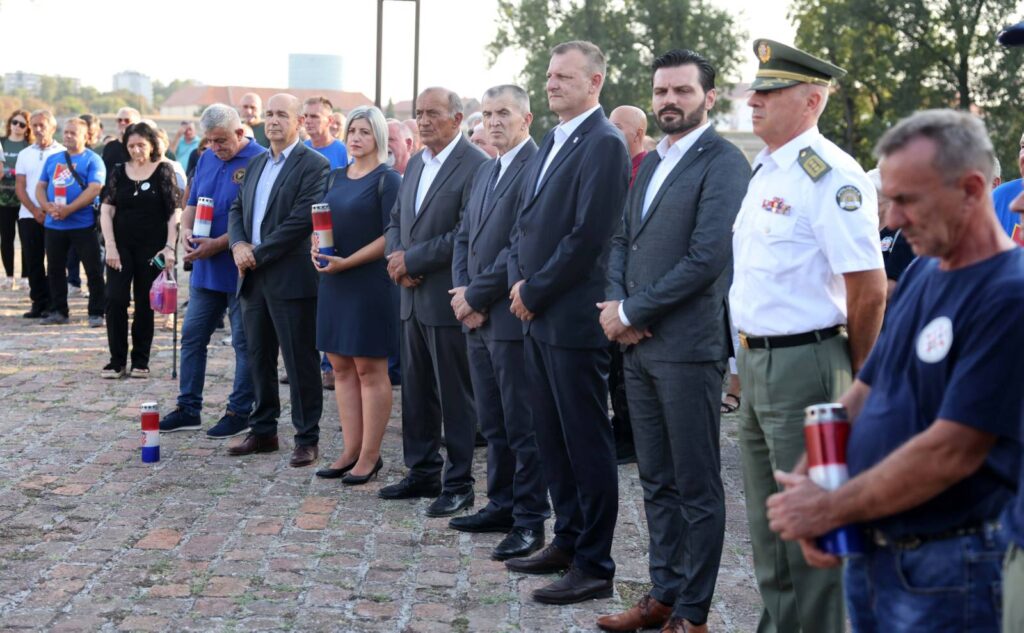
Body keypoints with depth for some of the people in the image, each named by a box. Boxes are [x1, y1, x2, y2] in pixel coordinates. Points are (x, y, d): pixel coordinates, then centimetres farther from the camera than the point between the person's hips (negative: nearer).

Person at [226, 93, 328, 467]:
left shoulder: (314, 166, -9)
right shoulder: (255, 165, 17)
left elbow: (302, 220, -17)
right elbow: (237, 210, 17)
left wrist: (258, 254, -15)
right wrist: (238, 244, -4)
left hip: (291, 279, -7)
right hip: (254, 279, 8)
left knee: (300, 362, -1)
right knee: (259, 358, 14)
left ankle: (307, 439, 7)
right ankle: (263, 432, 25)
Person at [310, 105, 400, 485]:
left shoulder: (388, 179, -7)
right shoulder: (337, 177, 14)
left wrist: (347, 262, -18)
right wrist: (317, 247, -1)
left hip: (370, 282, -7)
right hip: (334, 281, 7)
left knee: (369, 368, -2)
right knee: (341, 367, 8)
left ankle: (370, 456, 4)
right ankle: (351, 450, 16)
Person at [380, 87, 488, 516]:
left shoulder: (476, 166, -14)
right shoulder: (415, 163, 15)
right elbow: (396, 219, 19)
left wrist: (412, 259, -15)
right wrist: (396, 258, -1)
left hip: (448, 299, -8)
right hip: (413, 297, 8)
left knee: (455, 396, 1)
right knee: (416, 391, 15)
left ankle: (459, 484, 11)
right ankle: (423, 472, 27)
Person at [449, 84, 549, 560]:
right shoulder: (484, 173, 18)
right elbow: (464, 238, 19)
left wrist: (475, 294, -13)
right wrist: (462, 294, 3)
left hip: (513, 317, -9)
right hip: (478, 318, 9)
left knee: (523, 427, -2)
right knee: (493, 424, 16)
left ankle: (529, 520, 6)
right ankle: (501, 504, 26)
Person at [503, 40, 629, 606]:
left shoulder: (604, 145, -12)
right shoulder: (551, 143, 16)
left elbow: (587, 236, -19)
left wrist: (534, 292, -12)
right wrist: (519, 282, 3)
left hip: (573, 318, -9)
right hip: (536, 315, 9)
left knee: (587, 444, -1)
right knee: (551, 438, 15)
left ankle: (594, 567, 7)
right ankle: (567, 541, 28)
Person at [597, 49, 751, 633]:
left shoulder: (723, 163, -10)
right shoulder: (651, 163, 17)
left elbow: (706, 259, -19)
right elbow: (624, 240, 19)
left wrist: (631, 312, -12)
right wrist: (615, 302, -1)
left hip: (688, 347, -8)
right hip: (640, 345, 8)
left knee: (697, 487, 2)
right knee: (657, 482, 15)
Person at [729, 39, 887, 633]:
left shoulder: (829, 174, -17)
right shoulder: (765, 170, 13)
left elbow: (869, 288, -18)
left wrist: (854, 376, -8)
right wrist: (751, 352, 16)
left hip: (805, 366, -9)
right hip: (756, 361, 10)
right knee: (768, 518, 19)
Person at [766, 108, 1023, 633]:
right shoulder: (921, 273, 8)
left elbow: (952, 452, -23)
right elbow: (865, 391, 11)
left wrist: (830, 509, -14)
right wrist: (808, 487, -4)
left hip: (942, 566, -8)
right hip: (867, 548, 8)